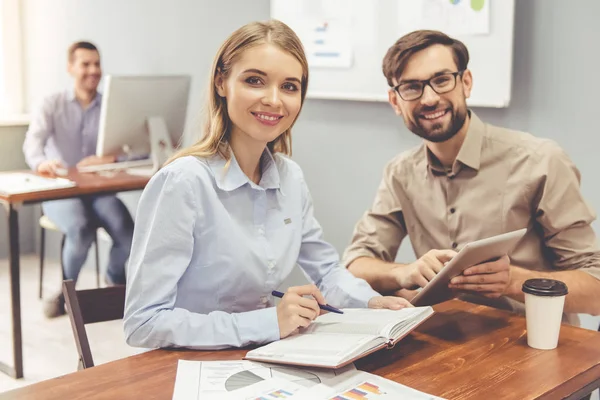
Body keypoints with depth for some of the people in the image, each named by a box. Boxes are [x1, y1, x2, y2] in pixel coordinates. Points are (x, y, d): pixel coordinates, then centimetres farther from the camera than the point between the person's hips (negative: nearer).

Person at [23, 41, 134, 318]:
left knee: (126, 230, -27)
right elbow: (33, 140, -13)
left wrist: (111, 158, -27)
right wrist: (41, 162, -37)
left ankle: (115, 281, 6)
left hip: (99, 189, 2)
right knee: (80, 229, -33)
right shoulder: (53, 104, 4)